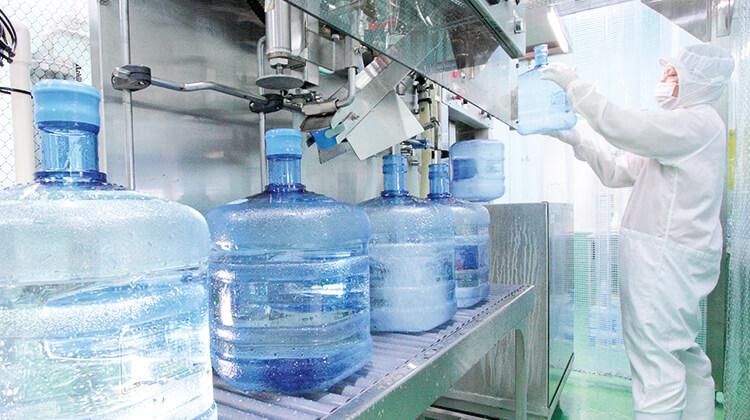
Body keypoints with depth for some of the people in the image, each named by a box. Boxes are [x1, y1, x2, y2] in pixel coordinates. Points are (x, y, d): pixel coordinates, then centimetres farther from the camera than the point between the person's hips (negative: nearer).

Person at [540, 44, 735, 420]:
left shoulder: (701, 121, -9)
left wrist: (575, 86, -13)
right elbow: (617, 172, 19)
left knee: (656, 367, -9)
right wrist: (577, 142, 9)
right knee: (686, 358, 21)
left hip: (668, 257, -11)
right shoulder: (679, 127, 23)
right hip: (673, 257, 11)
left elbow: (623, 127, -22)